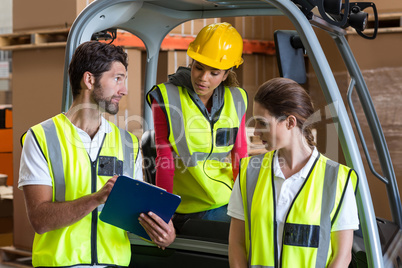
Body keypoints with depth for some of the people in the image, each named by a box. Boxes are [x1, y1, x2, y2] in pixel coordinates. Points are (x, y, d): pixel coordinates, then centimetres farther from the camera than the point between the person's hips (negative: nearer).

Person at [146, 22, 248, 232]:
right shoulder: (166, 98, -2)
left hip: (230, 200, 4)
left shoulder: (235, 100, 9)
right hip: (189, 210, -3)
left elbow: (240, 158, 14)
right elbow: (164, 160, -1)